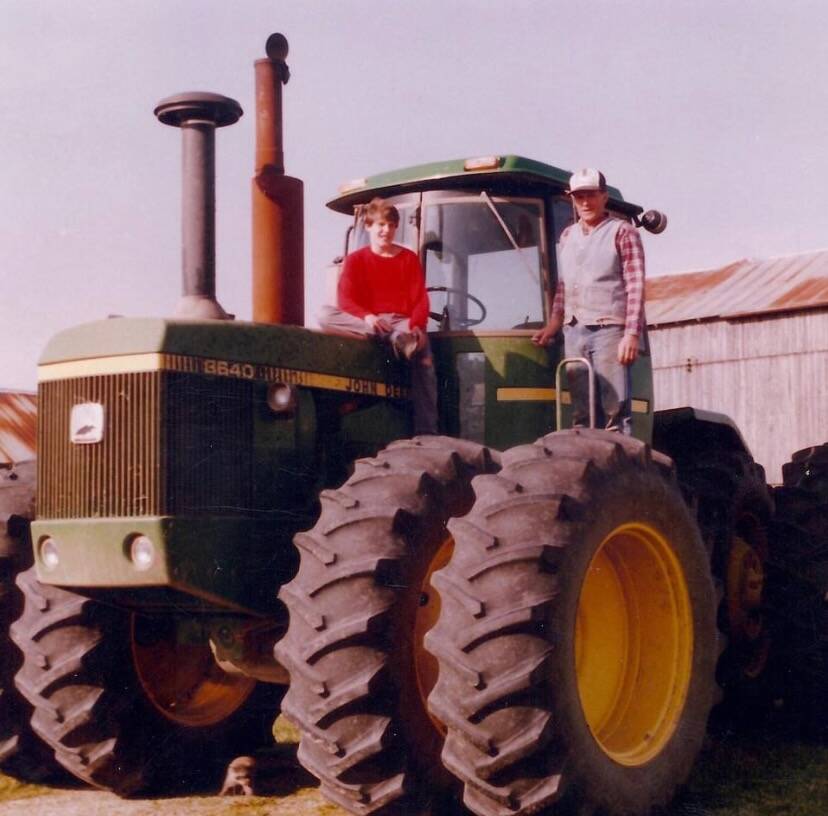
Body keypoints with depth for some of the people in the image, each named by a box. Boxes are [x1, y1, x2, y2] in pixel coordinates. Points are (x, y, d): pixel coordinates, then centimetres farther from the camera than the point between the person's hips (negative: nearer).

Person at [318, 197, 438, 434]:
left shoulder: (409, 259, 11)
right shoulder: (355, 260, 9)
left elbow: (421, 299, 0)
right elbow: (345, 299, -7)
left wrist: (416, 325, -22)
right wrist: (367, 317, -28)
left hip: (402, 322, 0)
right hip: (365, 323, 1)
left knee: (423, 358, -32)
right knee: (325, 314, -29)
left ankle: (426, 432, -31)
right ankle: (396, 340, -41)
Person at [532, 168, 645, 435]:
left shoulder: (622, 232, 3)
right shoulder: (567, 236, 20)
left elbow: (635, 286, -5)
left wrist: (632, 334, -13)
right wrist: (552, 325, 12)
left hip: (609, 330, -6)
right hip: (573, 333, 6)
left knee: (615, 411, -10)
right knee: (582, 413, 6)